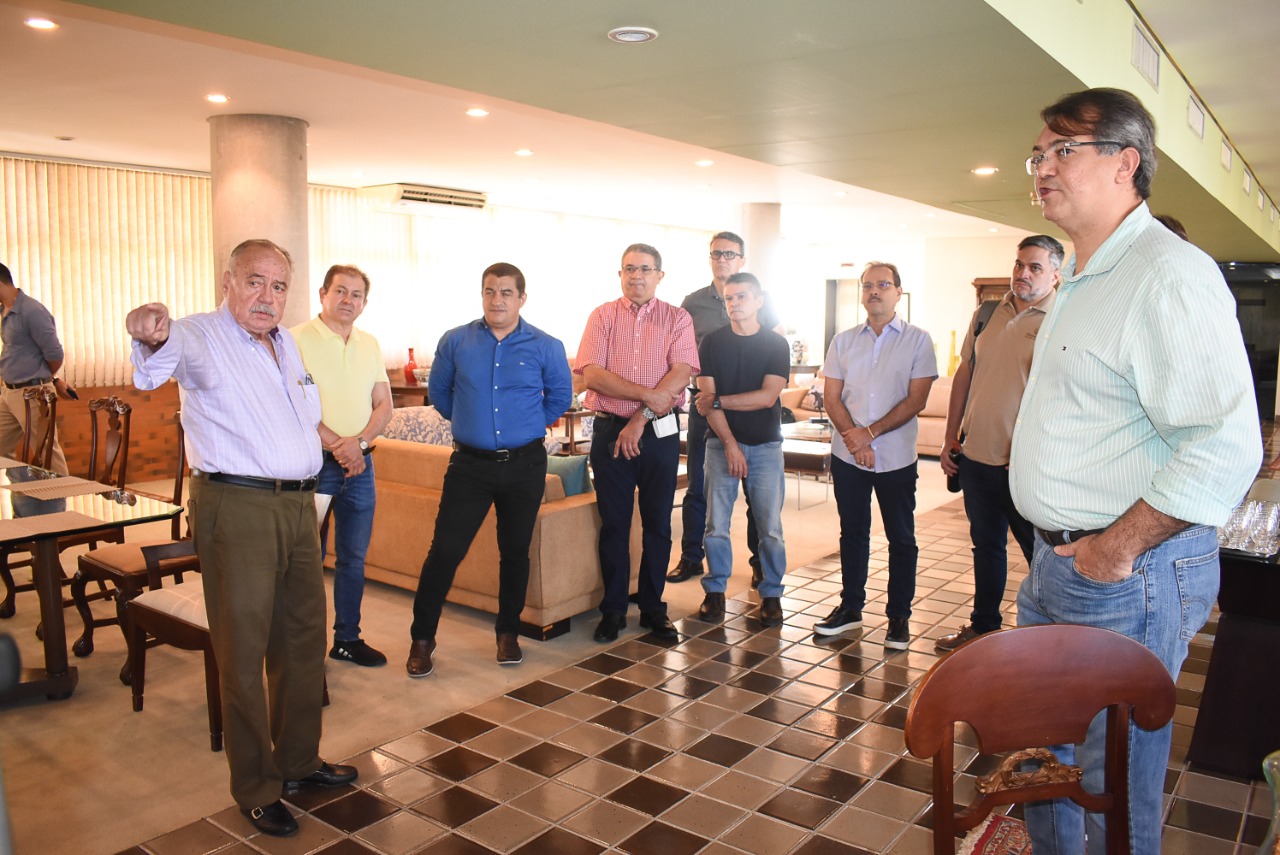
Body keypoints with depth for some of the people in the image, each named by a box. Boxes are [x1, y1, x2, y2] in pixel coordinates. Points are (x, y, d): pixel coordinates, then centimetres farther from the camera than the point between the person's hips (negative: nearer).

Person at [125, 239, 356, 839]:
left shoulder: (285, 343, 16)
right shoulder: (201, 337, -8)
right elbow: (167, 357, -33)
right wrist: (153, 339, -54)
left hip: (297, 506, 8)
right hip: (236, 508, -7)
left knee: (303, 638, 15)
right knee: (244, 650, 0)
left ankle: (298, 761, 32)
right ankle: (256, 790, 15)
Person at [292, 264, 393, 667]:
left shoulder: (370, 345, 10)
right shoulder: (298, 339, -7)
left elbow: (384, 404, 6)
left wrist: (359, 442, -11)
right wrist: (337, 446, -18)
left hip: (360, 464, 5)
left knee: (353, 558, 12)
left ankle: (347, 638, 25)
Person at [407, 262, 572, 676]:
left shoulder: (546, 347, -1)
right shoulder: (455, 342, 1)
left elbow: (560, 396, 11)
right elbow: (438, 391, 14)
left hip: (524, 464, 0)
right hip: (470, 463, 0)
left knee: (515, 551, 11)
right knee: (445, 550, -2)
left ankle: (508, 633, 27)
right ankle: (422, 638, 12)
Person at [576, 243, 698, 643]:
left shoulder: (677, 318, 4)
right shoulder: (602, 316, 4)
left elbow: (680, 375, -9)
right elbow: (592, 374, -9)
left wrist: (642, 417, -16)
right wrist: (646, 394, -16)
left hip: (660, 434, 0)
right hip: (610, 431, 0)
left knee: (657, 524, 7)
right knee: (613, 523, 6)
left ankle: (653, 608, 21)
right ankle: (613, 609, 18)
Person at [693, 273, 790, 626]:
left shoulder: (776, 344, 2)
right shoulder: (712, 342, 3)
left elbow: (768, 396, -10)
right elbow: (707, 397, -5)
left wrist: (718, 401, -11)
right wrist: (730, 444, -13)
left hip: (766, 445, 0)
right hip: (721, 442, 1)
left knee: (770, 527, -2)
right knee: (716, 524, -2)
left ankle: (771, 594, 14)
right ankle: (715, 590, 14)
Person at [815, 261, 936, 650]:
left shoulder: (918, 340, -1)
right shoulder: (843, 341, 7)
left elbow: (916, 400, -8)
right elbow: (831, 397, 2)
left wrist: (870, 433, -15)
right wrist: (854, 439, -12)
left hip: (896, 457, -2)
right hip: (847, 456, 3)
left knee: (901, 538, 5)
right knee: (852, 533, 12)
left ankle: (899, 616, 17)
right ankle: (850, 607, 24)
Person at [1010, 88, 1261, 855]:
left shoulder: (1169, 275, -19)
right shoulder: (1083, 281, 14)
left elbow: (1226, 446, -27)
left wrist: (1117, 548, -21)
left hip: (1129, 576, -10)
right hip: (1058, 562, 10)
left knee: (1116, 778, 7)